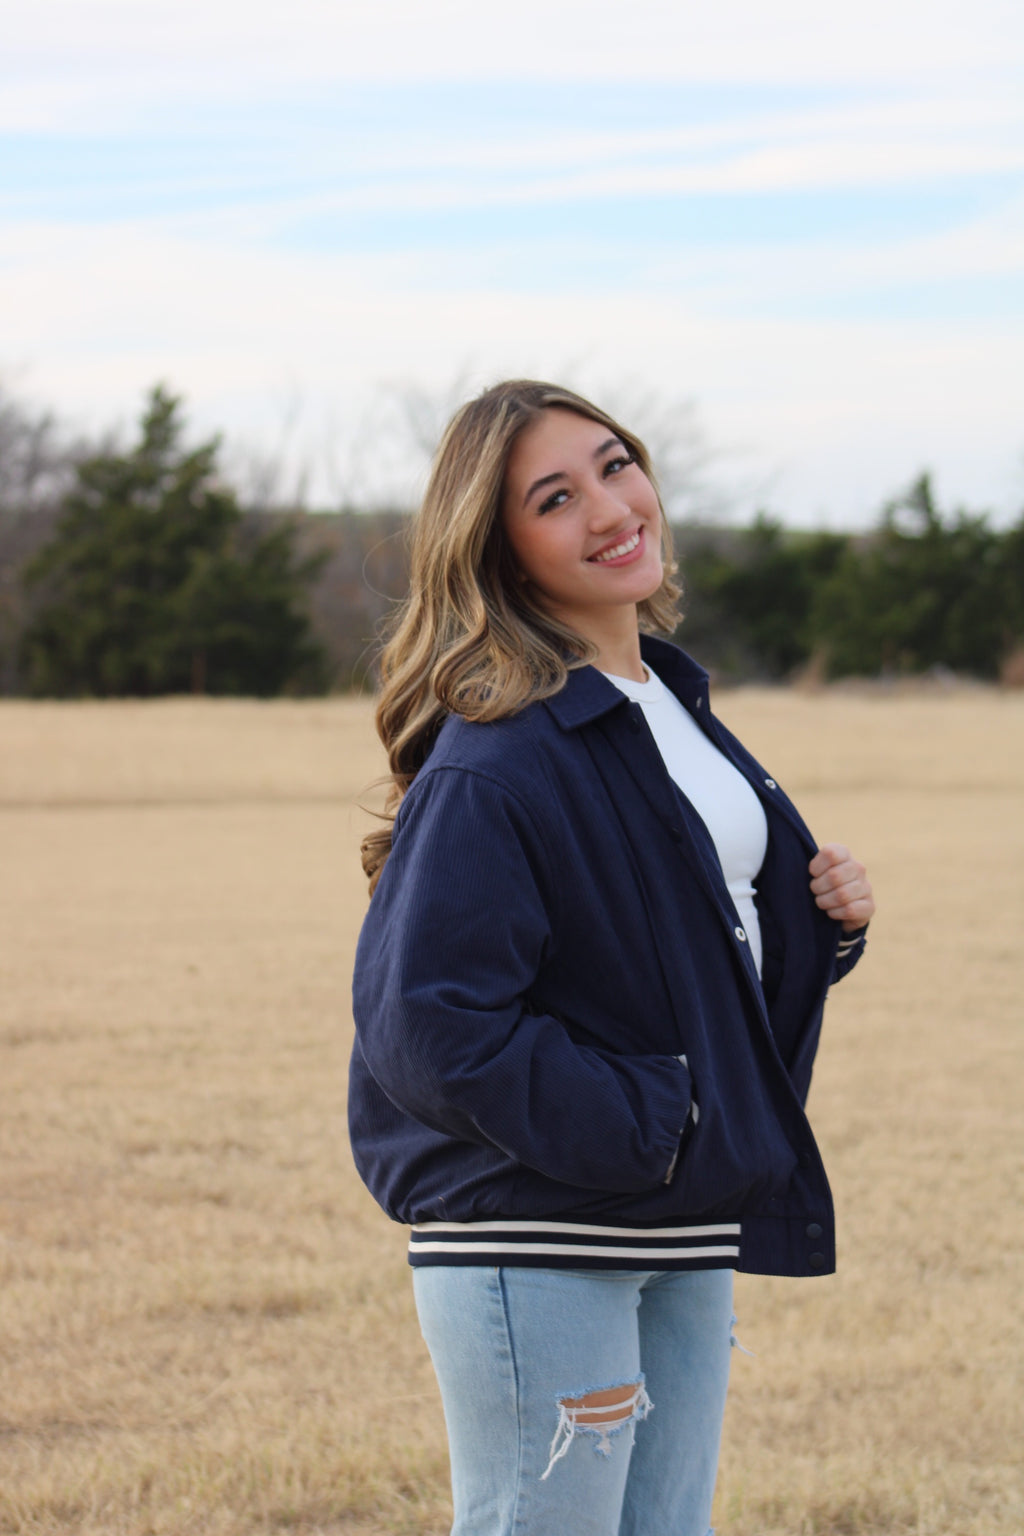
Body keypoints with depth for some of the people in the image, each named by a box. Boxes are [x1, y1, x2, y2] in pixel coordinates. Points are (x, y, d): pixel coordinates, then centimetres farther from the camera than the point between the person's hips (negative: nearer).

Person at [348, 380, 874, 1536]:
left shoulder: (668, 702, 11)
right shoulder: (494, 758, -17)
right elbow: (425, 1019, -23)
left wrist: (825, 920, 2)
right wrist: (640, 1129, -20)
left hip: (684, 1238, 9)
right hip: (534, 1245, -9)